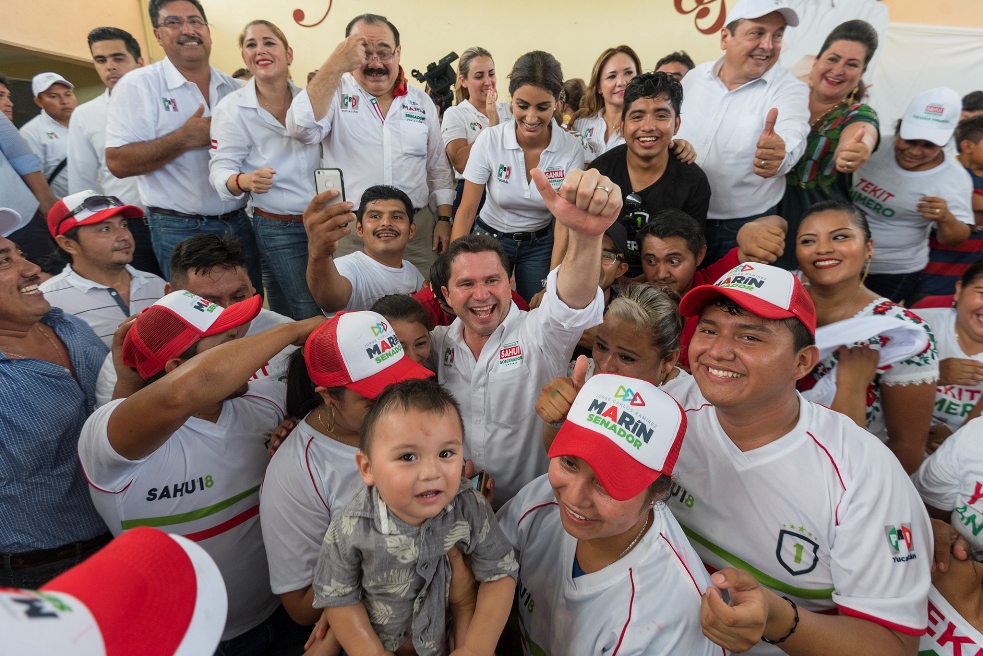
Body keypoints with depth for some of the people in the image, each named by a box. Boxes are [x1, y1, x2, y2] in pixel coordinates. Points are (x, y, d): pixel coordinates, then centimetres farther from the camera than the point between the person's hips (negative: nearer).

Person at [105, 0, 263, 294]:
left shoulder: (234, 87, 8)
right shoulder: (137, 85, -5)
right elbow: (118, 163, -12)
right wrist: (186, 138, -18)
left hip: (239, 223, 4)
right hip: (181, 230, -4)